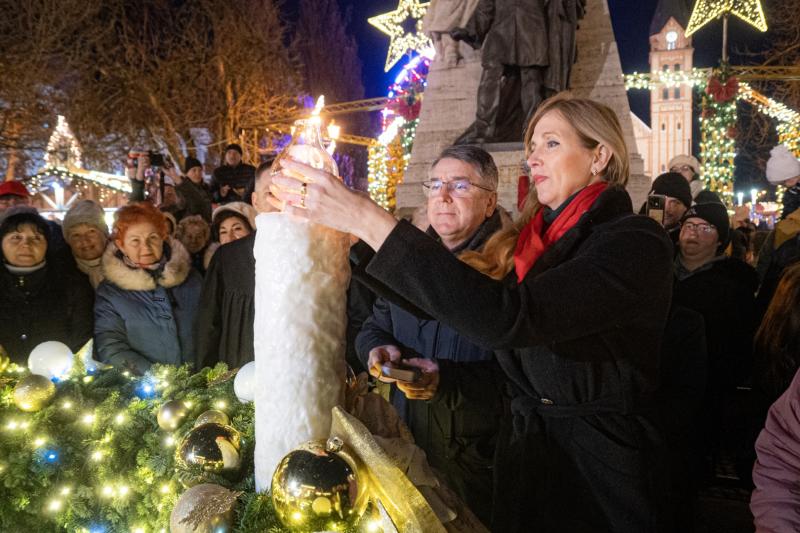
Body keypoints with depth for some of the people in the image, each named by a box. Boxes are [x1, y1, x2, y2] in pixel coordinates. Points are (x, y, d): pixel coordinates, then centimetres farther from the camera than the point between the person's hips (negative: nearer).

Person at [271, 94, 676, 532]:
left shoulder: (635, 244, -19)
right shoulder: (528, 242, 5)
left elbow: (507, 318, -35)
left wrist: (366, 219, -35)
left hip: (598, 475, -6)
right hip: (521, 458, 6)